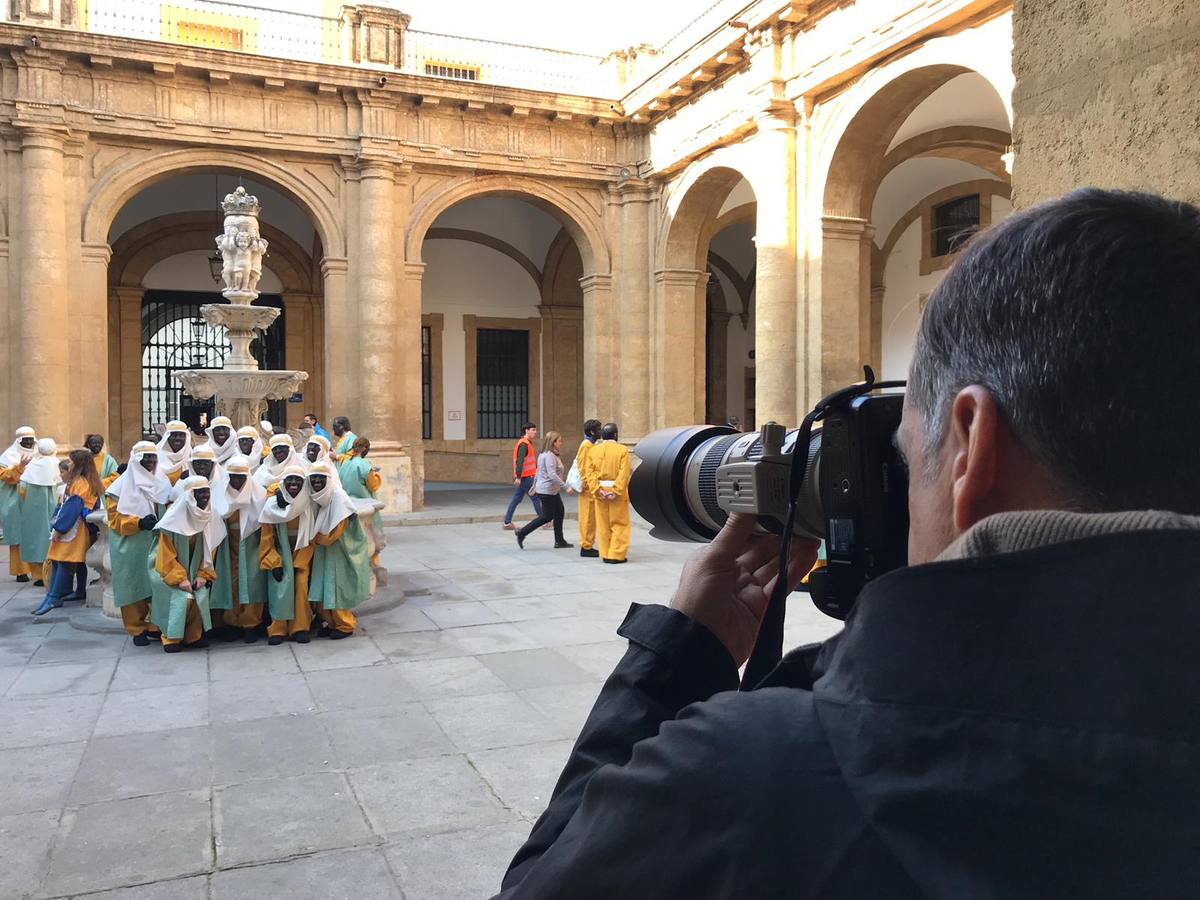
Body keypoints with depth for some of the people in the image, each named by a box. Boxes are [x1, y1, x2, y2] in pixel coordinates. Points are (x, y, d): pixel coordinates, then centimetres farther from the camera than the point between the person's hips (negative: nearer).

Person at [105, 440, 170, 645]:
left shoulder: (162, 484, 11)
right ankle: (137, 629, 8)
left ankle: (156, 625, 12)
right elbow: (114, 517, -6)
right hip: (131, 547, -4)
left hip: (157, 545, 4)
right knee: (134, 585, -1)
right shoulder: (122, 486, -3)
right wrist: (138, 523, -20)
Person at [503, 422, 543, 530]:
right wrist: (518, 477, -31)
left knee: (516, 499, 9)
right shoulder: (524, 444, -15)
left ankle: (507, 523, 10)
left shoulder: (526, 443, 18)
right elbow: (519, 461, -25)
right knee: (536, 498, -2)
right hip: (525, 477, -10)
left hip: (521, 478, 10)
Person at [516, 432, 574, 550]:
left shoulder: (544, 454, 13)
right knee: (547, 517, -4)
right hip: (547, 491, -10)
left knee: (560, 513, 10)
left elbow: (538, 472, 20)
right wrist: (566, 487, -27)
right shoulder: (549, 456, -19)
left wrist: (535, 486, 28)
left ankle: (559, 541, 15)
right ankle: (522, 534, 2)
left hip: (552, 491, 10)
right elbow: (552, 475, -27)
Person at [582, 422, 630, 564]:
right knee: (619, 524, 5)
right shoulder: (622, 450, -7)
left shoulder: (593, 450, 4)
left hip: (600, 492, 4)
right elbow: (624, 474, -16)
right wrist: (616, 491, -17)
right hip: (617, 492, -4)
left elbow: (589, 473, -3)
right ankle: (616, 555, 2)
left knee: (603, 525, 12)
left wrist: (597, 490, -8)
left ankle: (605, 554, 16)